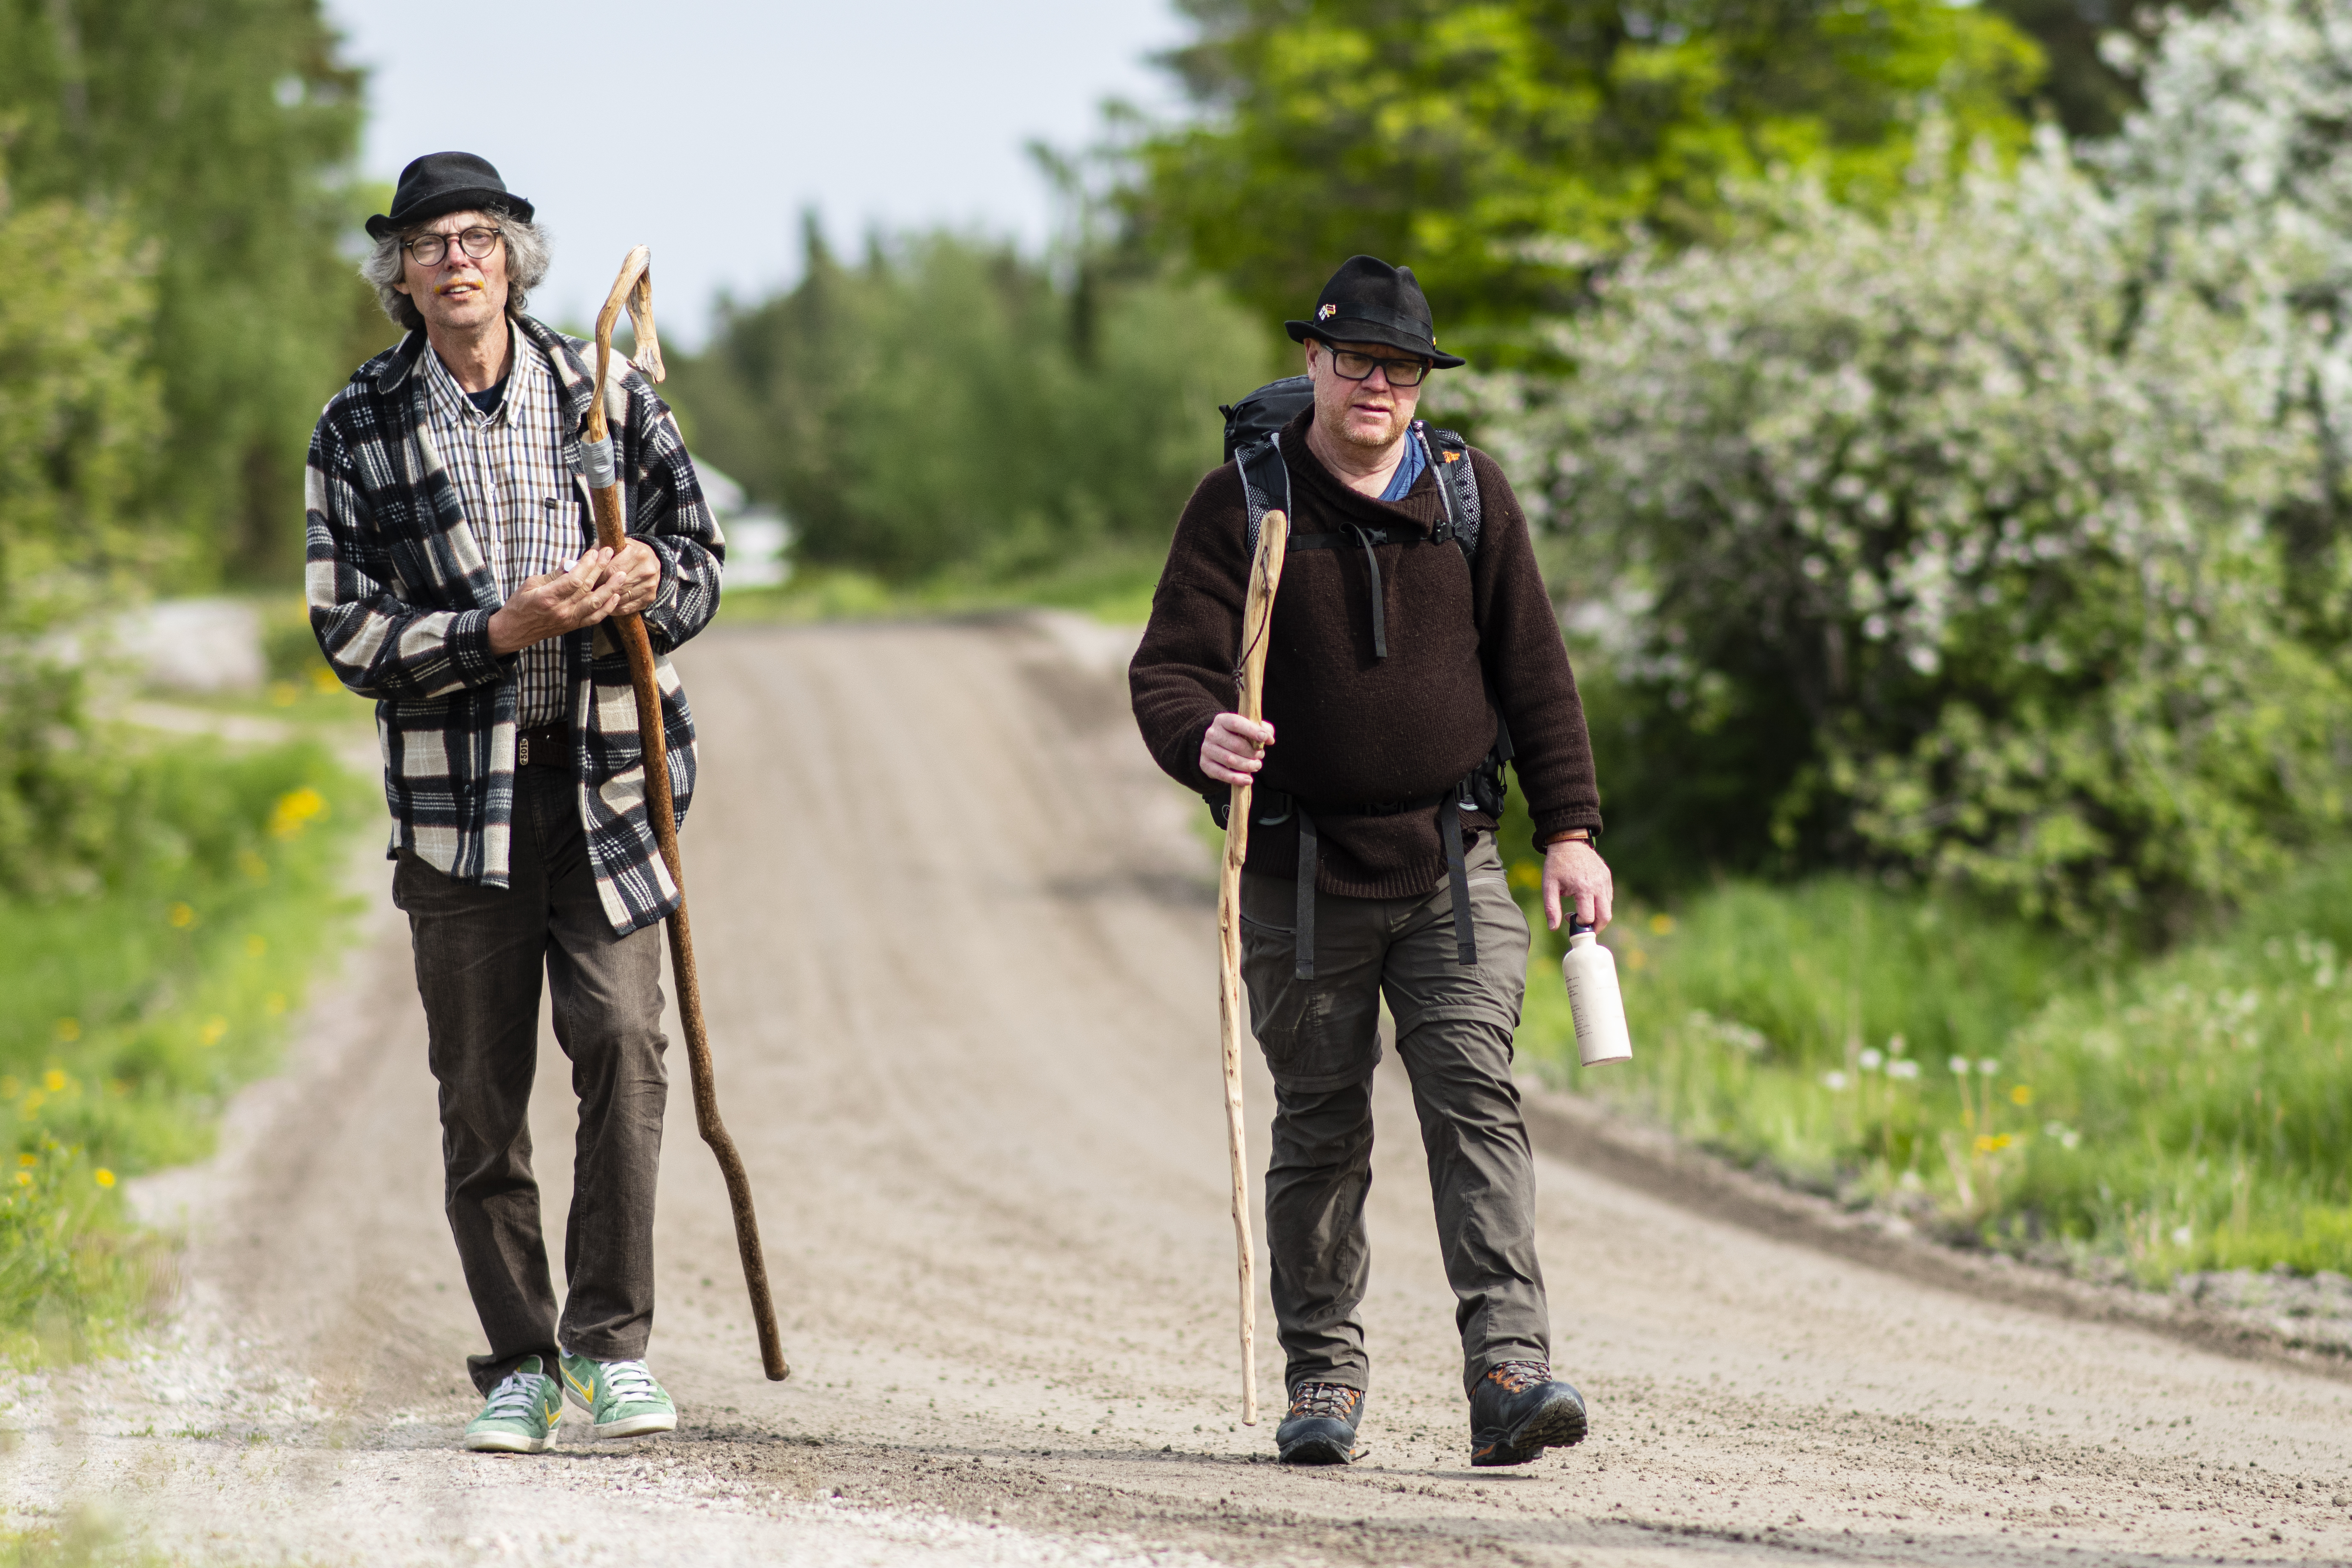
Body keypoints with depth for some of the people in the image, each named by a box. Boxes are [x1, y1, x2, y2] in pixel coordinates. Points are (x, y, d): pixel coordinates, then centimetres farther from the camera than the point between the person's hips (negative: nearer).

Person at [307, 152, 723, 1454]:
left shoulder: (607, 394, 6)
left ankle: (610, 1341, -5)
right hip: (457, 793, 0)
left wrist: (649, 589, -10)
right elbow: (348, 632, -2)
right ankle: (518, 1366, 14)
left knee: (622, 1039, -15)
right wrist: (500, 631, -16)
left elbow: (698, 552, 14)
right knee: (479, 1091, 2)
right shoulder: (359, 431, 2)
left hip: (604, 776, 0)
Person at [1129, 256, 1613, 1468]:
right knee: (1319, 1129, 7)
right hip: (1301, 873, -1)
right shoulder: (1242, 504, -1)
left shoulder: (1469, 496, 6)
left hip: (1451, 867, 1)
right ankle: (1322, 1377, 17)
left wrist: (1569, 833, 3)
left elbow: (1533, 672, 8)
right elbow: (1169, 669, -7)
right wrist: (1202, 739, -31)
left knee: (1475, 1097, -12)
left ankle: (1509, 1368, -19)